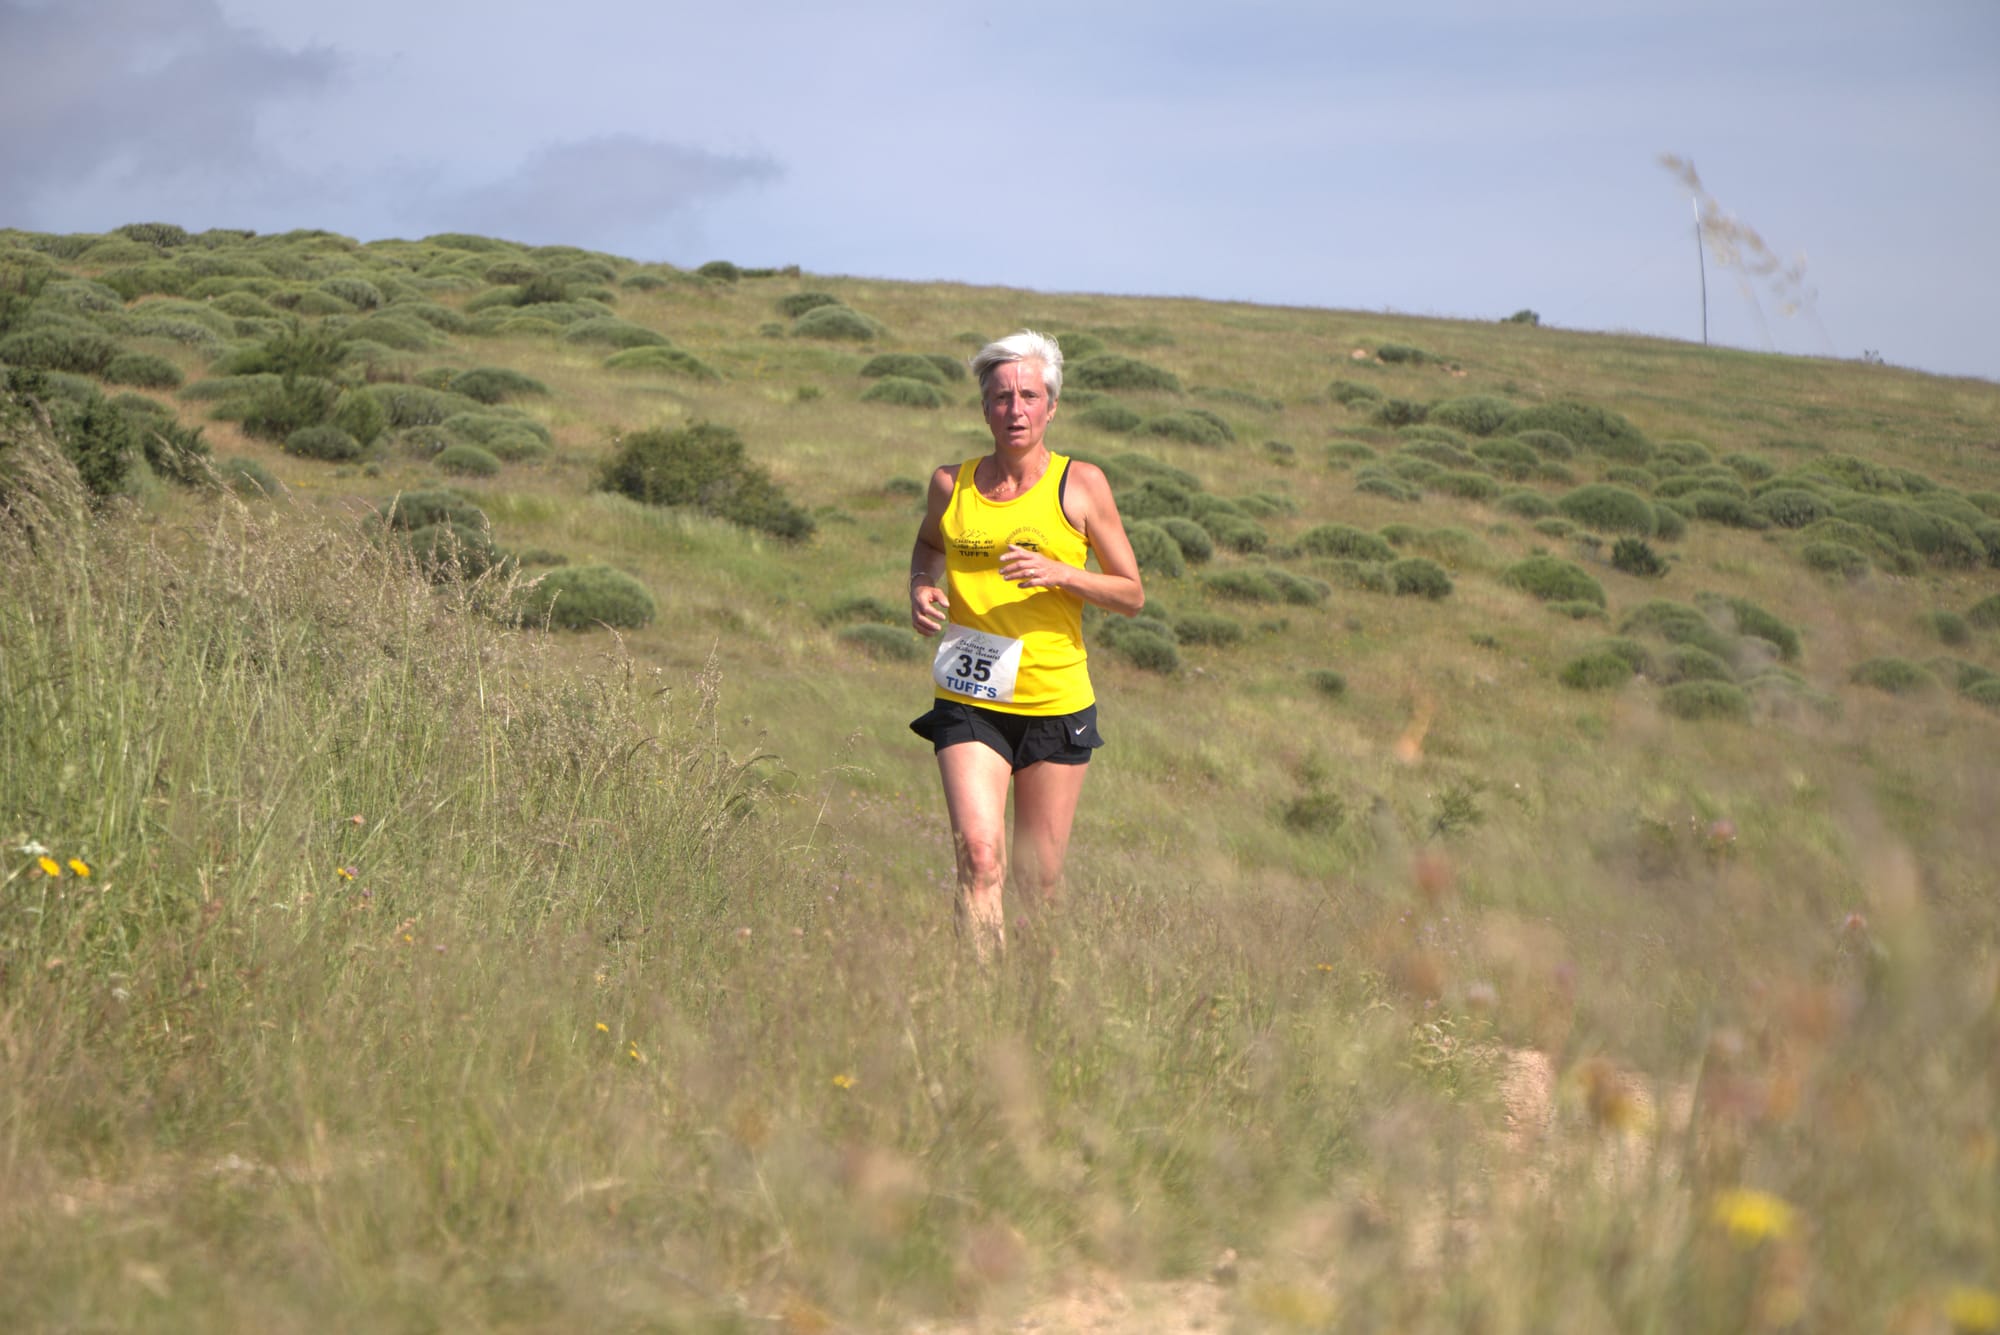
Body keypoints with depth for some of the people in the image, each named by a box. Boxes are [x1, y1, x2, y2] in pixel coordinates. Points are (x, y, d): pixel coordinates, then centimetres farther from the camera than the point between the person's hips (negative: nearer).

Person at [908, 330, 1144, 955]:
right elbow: (928, 544, 27)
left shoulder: (1080, 484, -1)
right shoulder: (952, 484, 4)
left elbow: (1132, 594, 1)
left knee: (1039, 879, 6)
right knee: (978, 855, -19)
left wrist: (1058, 573, -15)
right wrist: (921, 589, 5)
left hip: (1055, 701, 0)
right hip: (968, 703, 0)